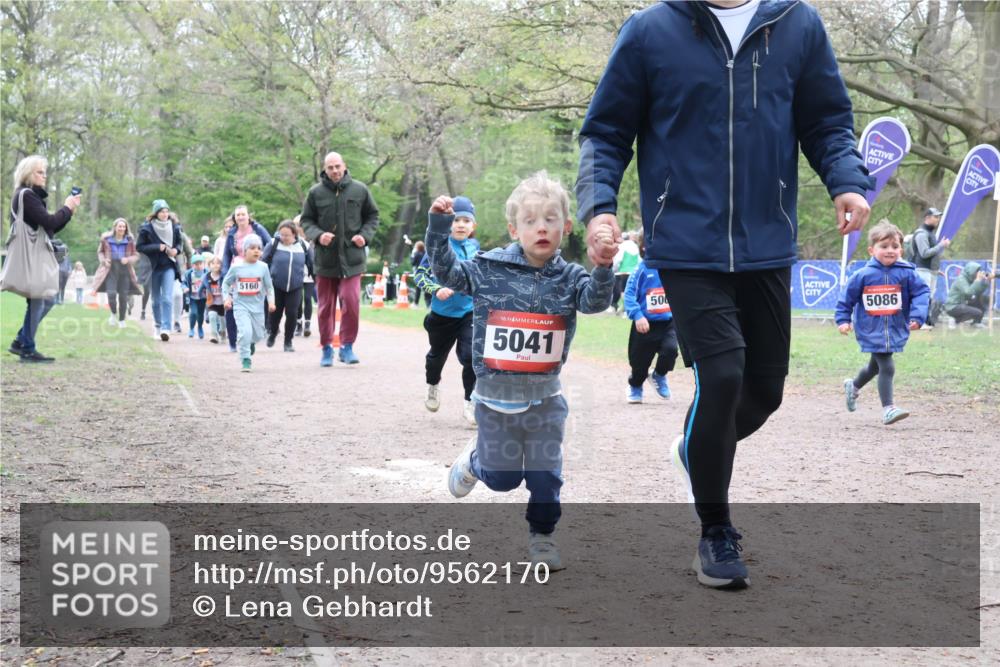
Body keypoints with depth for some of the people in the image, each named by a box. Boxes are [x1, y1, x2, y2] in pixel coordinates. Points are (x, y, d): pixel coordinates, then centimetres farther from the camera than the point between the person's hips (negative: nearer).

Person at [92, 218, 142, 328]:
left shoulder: (130, 241, 3)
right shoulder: (106, 239, 3)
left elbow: (136, 255, 8)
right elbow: (100, 251, 15)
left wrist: (128, 259, -12)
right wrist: (103, 260, -4)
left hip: (125, 270, 1)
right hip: (111, 269, -1)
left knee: (123, 296, 3)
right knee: (111, 293, -16)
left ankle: (122, 320, 19)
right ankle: (114, 314, 11)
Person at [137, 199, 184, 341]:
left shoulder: (174, 227, 3)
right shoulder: (147, 228, -5)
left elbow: (180, 242, 16)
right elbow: (139, 246, -5)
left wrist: (177, 250, -6)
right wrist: (157, 247, -17)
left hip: (169, 267, 0)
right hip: (153, 267, 0)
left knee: (167, 298, -13)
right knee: (156, 299, 11)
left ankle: (166, 329, -19)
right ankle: (158, 325, 30)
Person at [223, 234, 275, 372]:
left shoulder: (263, 267, -2)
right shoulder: (236, 268, -5)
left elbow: (269, 286, 6)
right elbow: (226, 283, 7)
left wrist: (271, 301, -5)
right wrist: (227, 298, -5)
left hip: (257, 306, 3)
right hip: (241, 305, -3)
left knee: (259, 334, 11)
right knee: (245, 332, -19)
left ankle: (251, 342, 48)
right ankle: (245, 360, -8)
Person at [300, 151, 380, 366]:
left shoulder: (359, 190, 2)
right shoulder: (315, 193, 0)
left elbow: (373, 215, 13)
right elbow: (306, 221, 7)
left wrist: (365, 235, -3)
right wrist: (318, 235, -12)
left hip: (352, 257, -1)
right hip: (325, 258, 1)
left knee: (351, 302, -12)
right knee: (326, 306, 8)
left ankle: (347, 346, 2)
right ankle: (327, 348, 20)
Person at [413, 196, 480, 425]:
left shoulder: (475, 248, 0)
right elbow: (419, 274, -12)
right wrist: (436, 290, -24)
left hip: (469, 313, 1)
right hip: (442, 314, -1)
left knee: (471, 355, -15)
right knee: (437, 354, 20)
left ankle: (470, 402, -1)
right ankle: (433, 386, 51)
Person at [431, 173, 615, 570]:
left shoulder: (569, 278, -5)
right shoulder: (489, 269, -7)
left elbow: (596, 300, -21)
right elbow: (447, 272, -6)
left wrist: (603, 266, -42)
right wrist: (439, 225, -18)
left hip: (544, 398, 1)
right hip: (496, 396, -1)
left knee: (545, 475, 5)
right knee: (501, 477, 10)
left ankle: (541, 536, 24)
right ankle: (474, 460, 43)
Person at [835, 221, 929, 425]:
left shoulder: (906, 274, -6)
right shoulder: (862, 275, -9)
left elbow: (922, 292, -6)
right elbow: (847, 298, 1)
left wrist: (917, 317, -17)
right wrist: (843, 320, 1)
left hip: (895, 331, 4)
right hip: (872, 331, -4)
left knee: (875, 366, 23)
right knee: (887, 367, -13)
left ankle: (853, 386, 51)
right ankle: (888, 409, -3)